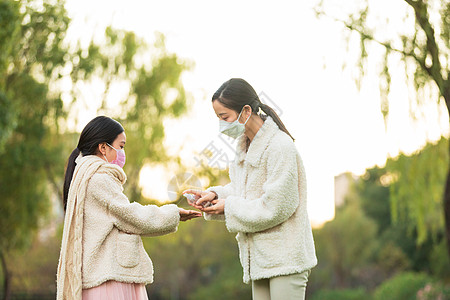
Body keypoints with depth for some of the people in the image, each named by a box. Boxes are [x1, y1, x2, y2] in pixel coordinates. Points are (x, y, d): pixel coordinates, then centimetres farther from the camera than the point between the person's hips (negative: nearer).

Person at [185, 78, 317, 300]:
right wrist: (216, 195, -1)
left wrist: (229, 207, -12)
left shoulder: (280, 146, -17)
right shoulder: (245, 146, 11)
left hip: (285, 256, -9)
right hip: (260, 257, 9)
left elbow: (277, 206, -19)